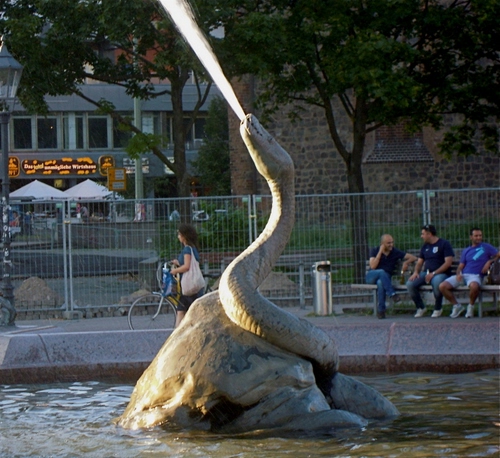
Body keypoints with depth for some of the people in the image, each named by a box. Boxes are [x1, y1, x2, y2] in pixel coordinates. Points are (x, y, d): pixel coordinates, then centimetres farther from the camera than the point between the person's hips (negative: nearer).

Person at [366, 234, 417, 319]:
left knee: (380, 283, -38)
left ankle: (381, 310, -33)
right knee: (382, 272, -37)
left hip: (385, 278, 0)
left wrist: (406, 262, -21)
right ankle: (392, 294, -40)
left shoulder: (395, 252, 2)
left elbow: (413, 258, 1)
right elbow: (373, 266, -16)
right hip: (371, 276, 0)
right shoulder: (374, 251, -1)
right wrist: (380, 252, -16)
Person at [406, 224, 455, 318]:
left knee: (437, 282, -41)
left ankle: (438, 308, -13)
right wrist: (416, 272, -3)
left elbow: (448, 262, -11)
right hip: (426, 272, 6)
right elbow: (419, 262, 20)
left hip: (441, 273, -6)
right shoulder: (425, 246, 20)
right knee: (410, 284, -21)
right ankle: (420, 307, 1)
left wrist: (434, 273, -19)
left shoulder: (444, 244, -2)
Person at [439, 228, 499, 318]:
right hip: (463, 274, 4)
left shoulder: (486, 247, 13)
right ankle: (457, 306, 3)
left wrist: (489, 262, -9)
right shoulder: (466, 251, 22)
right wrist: (458, 274, -5)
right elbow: (461, 266, 17)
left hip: (475, 276, -4)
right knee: (442, 286, -17)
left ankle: (471, 306, -13)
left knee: (474, 286, -43)